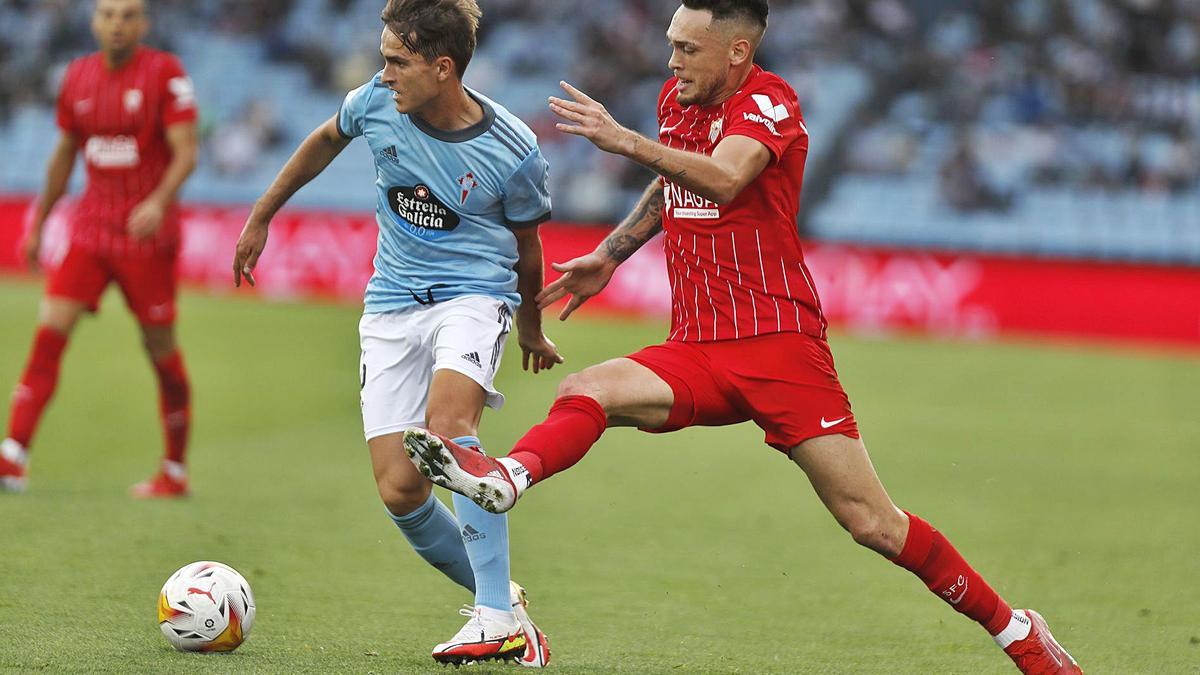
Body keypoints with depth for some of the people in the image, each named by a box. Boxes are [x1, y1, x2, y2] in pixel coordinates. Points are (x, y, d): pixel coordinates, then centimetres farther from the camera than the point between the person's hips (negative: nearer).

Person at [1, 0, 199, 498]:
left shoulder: (165, 73, -7)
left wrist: (159, 201, -31)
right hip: (90, 229, 4)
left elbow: (186, 152, -13)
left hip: (147, 234, -4)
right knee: (50, 330, -10)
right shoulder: (78, 77, 8)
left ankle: (175, 472, 17)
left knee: (160, 348, 3)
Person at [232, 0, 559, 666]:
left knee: (448, 421, -34)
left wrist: (532, 330, 21)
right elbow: (325, 141, 18)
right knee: (399, 490, -7)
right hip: (392, 304, 4)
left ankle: (498, 616, -35)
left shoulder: (514, 153, -13)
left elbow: (526, 245, 6)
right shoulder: (377, 103, -6)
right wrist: (261, 216, 24)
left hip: (475, 293, -4)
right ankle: (502, 605, 13)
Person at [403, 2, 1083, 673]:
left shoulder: (767, 101, -9)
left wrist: (625, 140, -38)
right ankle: (508, 477, -49)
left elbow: (724, 179, -31)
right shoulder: (677, 99, 13)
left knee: (872, 523, -9)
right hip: (696, 353, 6)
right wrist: (608, 256, 27)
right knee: (585, 393, -23)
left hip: (780, 344, -6)